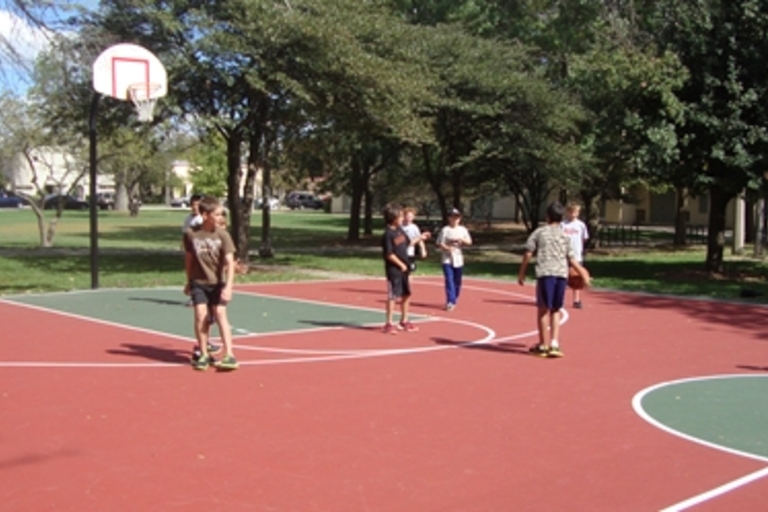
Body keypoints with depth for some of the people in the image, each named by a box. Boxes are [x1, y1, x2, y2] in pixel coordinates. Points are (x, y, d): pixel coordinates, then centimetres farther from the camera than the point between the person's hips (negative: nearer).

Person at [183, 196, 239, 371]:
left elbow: (230, 262, -13)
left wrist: (228, 286, -22)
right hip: (199, 283, 1)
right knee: (201, 315, -7)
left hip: (217, 283, -1)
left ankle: (229, 355, -8)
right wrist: (189, 281, 14)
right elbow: (189, 258, 7)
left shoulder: (222, 235, -11)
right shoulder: (191, 234, -7)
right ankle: (204, 355, 6)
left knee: (220, 314, -9)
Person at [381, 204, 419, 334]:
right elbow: (389, 254, -19)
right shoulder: (388, 234, -17)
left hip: (404, 268, 8)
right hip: (394, 269, -8)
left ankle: (404, 321, 27)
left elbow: (407, 243, 21)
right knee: (393, 296, -3)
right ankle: (389, 323, 4)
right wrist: (401, 264, -15)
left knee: (406, 295, 14)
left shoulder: (400, 230, 8)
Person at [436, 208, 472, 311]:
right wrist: (447, 248, -24)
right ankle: (450, 302, -16)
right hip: (447, 259, -4)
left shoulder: (463, 230, 8)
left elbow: (469, 242, 8)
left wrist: (462, 240, -12)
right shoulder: (445, 230, -3)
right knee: (449, 280, -13)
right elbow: (439, 243, -5)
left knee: (457, 281, 10)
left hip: (458, 259, 4)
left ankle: (454, 300, 25)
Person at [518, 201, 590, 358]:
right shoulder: (565, 236, 14)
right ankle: (554, 344, 4)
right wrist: (583, 273, 22)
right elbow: (571, 259, 12)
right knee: (556, 310, 13)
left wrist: (521, 273, 8)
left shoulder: (539, 232, 8)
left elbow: (528, 253, 2)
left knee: (543, 309, 5)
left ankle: (543, 345, 9)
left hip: (545, 273, -3)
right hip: (562, 274, 3)